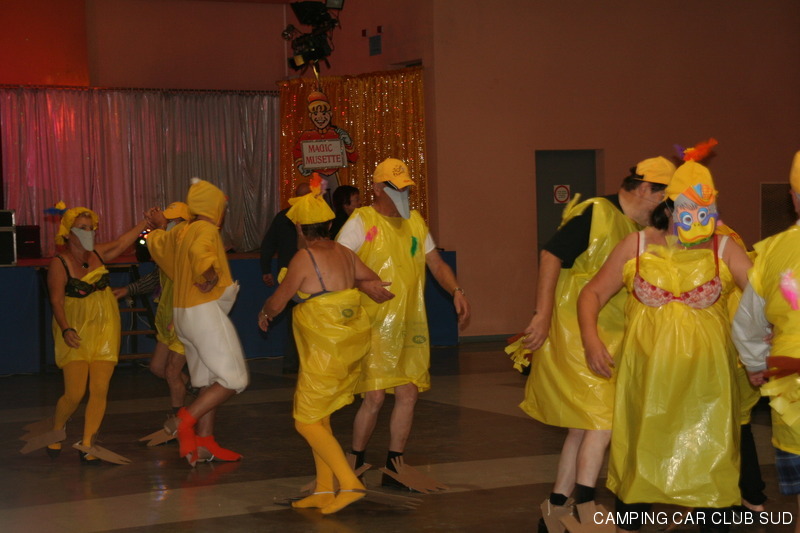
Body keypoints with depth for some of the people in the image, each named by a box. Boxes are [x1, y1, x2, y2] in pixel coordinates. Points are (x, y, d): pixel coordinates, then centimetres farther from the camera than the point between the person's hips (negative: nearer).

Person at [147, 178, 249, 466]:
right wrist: (210, 273, -29)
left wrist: (159, 228, 49)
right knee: (234, 379, -8)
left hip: (184, 313, 9)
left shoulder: (180, 232, 13)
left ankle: (205, 442, 13)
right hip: (205, 311, -9)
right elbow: (199, 251, -35)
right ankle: (188, 418, -16)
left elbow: (157, 244, 33)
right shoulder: (206, 229, -12)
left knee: (209, 382, 13)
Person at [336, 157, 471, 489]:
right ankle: (354, 467, 11)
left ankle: (393, 468, 15)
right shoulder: (361, 221, -5)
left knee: (408, 393, 3)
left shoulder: (415, 221, 14)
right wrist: (364, 285, -24)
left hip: (411, 324, 6)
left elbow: (437, 264, 16)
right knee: (375, 396, -9)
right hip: (375, 325, -6)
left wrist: (457, 291, -1)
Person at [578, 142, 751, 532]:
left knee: (710, 463, 3)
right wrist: (591, 339, -10)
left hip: (704, 382, -1)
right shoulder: (637, 246, 2)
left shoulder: (724, 251, -2)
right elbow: (592, 294, 6)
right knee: (637, 460, 13)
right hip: (646, 380, 1)